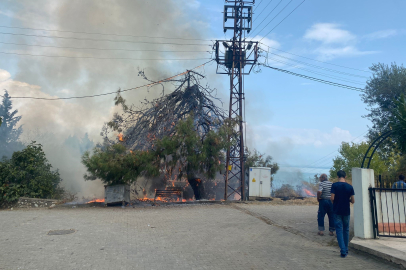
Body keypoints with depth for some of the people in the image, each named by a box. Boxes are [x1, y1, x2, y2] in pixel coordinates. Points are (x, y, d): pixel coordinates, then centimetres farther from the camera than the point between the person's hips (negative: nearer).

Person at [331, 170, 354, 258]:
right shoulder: (350, 186, -3)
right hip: (346, 211, 3)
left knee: (339, 230, 1)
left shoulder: (334, 185, -9)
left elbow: (332, 198, -14)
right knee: (346, 230, 16)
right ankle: (346, 249, 26)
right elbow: (352, 201, -2)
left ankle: (343, 251, -6)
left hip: (337, 211, -2)